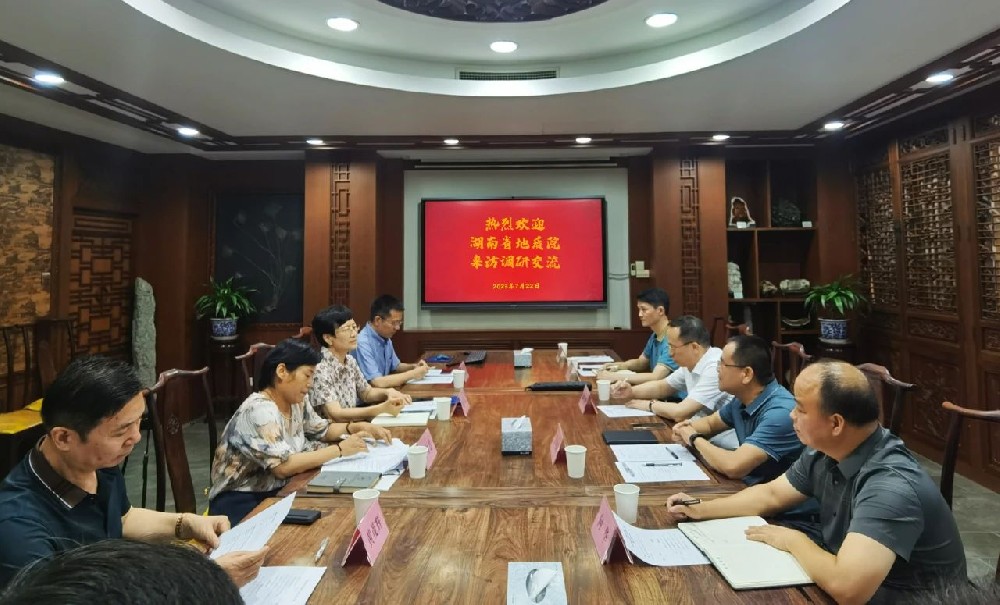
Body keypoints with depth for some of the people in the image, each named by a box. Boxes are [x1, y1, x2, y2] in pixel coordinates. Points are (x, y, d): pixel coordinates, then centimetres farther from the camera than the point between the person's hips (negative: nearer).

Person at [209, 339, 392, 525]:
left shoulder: (296, 403, 3)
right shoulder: (259, 411, -23)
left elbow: (323, 429, 19)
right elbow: (284, 466, -31)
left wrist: (357, 427, 0)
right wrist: (340, 449, -24)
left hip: (276, 492, 8)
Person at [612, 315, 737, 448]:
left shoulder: (715, 368, -25)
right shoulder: (690, 363, 3)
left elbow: (680, 413, -28)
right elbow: (662, 386, 19)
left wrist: (649, 405, -9)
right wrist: (631, 392, 1)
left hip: (722, 447, -8)